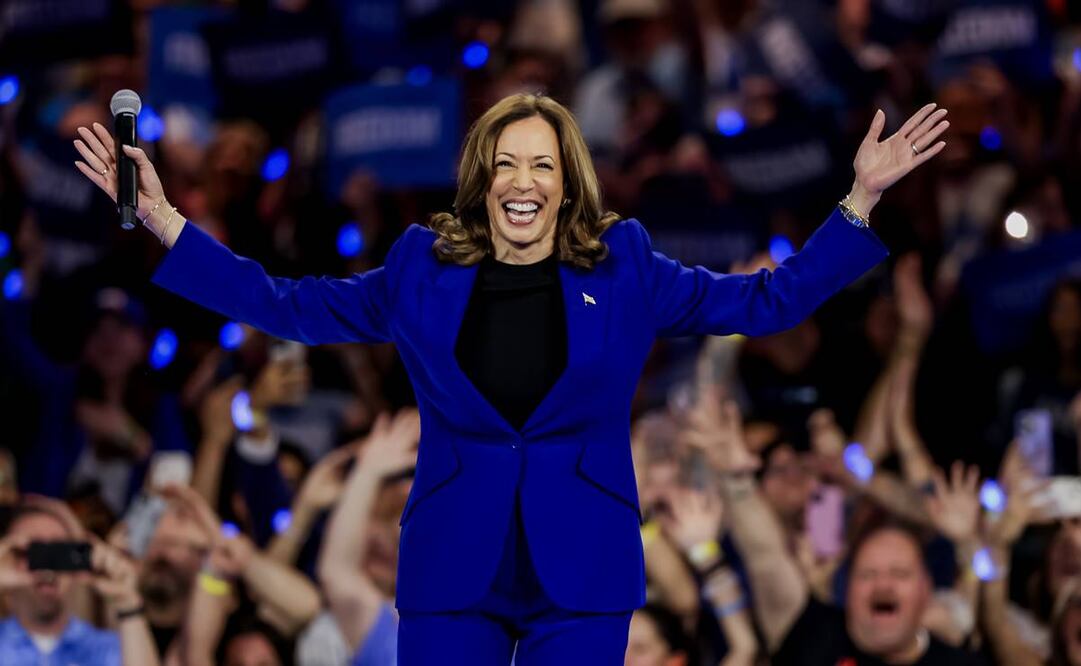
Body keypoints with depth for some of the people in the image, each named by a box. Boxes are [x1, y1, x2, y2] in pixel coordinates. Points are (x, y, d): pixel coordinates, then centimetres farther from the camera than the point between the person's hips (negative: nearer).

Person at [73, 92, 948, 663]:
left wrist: (862, 199, 0)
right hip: (452, 571, 1)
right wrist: (160, 220, 5)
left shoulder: (624, 274, 3)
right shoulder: (421, 276, 5)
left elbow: (770, 300, 7)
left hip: (581, 574, 0)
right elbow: (283, 304, 11)